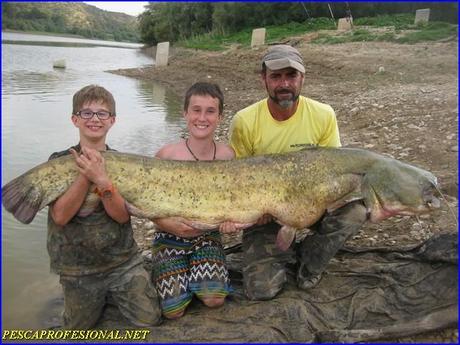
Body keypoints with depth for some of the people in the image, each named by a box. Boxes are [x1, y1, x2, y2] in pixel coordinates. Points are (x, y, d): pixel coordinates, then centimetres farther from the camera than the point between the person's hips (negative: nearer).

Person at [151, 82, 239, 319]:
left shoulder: (227, 155, -10)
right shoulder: (167, 154, -18)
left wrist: (232, 221, -18)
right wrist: (168, 223, -24)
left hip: (208, 237, 2)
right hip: (170, 239, -2)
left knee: (214, 300, -16)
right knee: (173, 311, -10)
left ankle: (193, 274, 16)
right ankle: (161, 273, 21)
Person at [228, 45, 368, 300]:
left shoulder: (323, 115, -12)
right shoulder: (245, 121, -15)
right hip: (265, 212, -1)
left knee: (354, 212, -29)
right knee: (261, 289, -14)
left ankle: (311, 261, 0)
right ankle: (287, 255, 21)